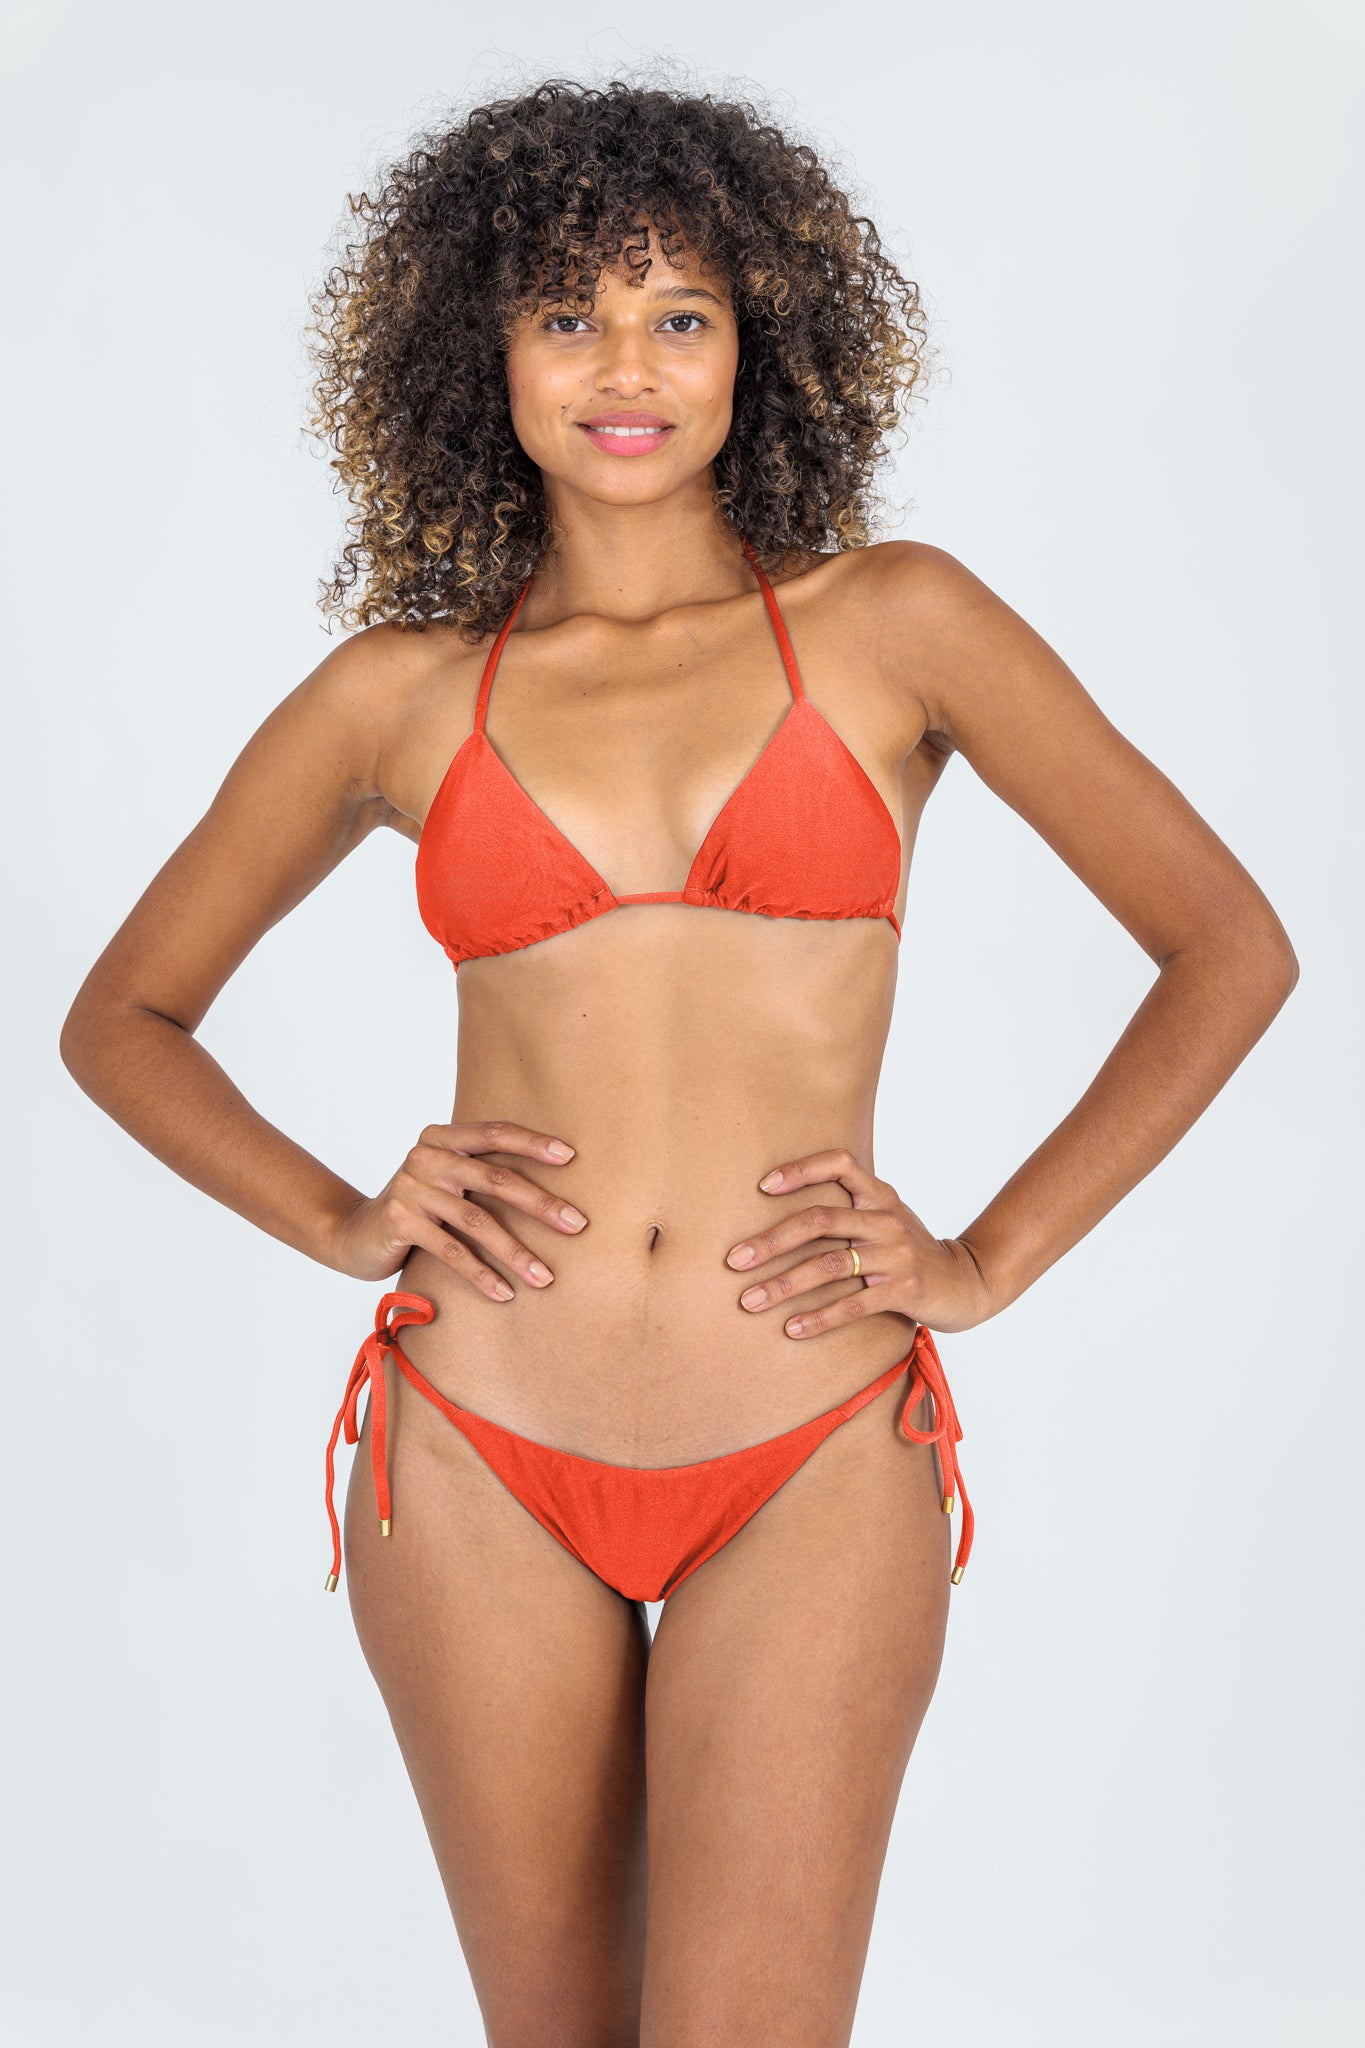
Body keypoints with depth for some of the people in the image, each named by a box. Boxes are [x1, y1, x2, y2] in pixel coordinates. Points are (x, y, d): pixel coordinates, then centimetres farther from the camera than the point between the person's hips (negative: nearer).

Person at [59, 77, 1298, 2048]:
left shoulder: (892, 621, 1)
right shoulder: (400, 689, 5)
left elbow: (1232, 949, 4)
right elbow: (121, 1016, 15)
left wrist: (987, 1260, -2)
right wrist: (341, 1222, -1)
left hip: (814, 1468, -1)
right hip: (480, 1462, 2)